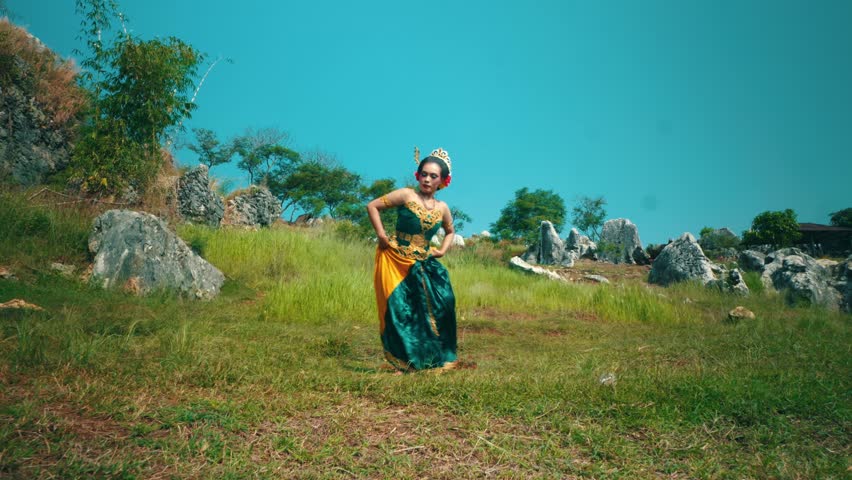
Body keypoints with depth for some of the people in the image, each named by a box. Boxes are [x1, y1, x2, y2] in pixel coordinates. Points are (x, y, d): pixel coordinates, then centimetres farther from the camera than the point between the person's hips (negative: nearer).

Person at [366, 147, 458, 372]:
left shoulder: (442, 208, 8)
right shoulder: (406, 195, -6)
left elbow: (450, 231, 28)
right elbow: (372, 206, -7)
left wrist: (443, 250, 11)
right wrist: (382, 236, -10)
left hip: (424, 265, 5)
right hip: (396, 262, -4)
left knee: (441, 302, -5)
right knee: (400, 309, -4)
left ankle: (436, 358, 11)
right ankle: (404, 361, 9)